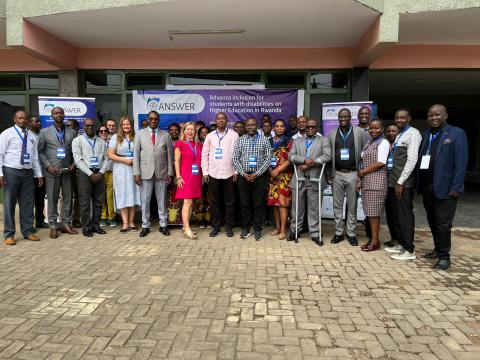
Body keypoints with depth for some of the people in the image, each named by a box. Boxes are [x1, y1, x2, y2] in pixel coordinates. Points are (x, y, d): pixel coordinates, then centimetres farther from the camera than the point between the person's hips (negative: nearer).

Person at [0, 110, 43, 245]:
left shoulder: (31, 136, 12)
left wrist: (39, 174, 8)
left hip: (28, 172, 4)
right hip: (11, 172, -4)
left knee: (28, 203, 7)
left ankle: (27, 231, 17)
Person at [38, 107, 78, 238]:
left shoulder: (72, 132, 10)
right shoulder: (45, 132, 6)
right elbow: (40, 151, 4)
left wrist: (74, 164, -4)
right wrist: (48, 166, -8)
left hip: (68, 170, 2)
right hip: (52, 170, -2)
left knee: (68, 198, 5)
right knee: (52, 199, 1)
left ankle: (65, 224, 15)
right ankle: (53, 226, 9)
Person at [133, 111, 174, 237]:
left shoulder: (165, 135, 7)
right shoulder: (140, 134, 6)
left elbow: (169, 155, 6)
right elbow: (136, 154, 3)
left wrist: (170, 173, 1)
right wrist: (136, 173, -4)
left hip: (161, 173, 0)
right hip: (145, 172, 0)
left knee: (161, 200, 7)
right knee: (145, 201, 4)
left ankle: (163, 225, 16)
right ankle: (145, 226, 15)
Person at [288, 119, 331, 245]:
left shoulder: (323, 140, 8)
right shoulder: (297, 141, 15)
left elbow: (327, 156, -8)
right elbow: (291, 156, 2)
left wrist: (309, 164, -14)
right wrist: (305, 160, -15)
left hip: (314, 179, -2)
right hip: (299, 179, 2)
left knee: (314, 208, 3)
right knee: (297, 207, 9)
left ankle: (315, 233, 12)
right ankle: (294, 230, 22)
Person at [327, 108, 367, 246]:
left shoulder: (359, 132, 1)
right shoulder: (332, 134, 7)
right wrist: (329, 173, 0)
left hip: (353, 174, -2)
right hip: (337, 174, 2)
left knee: (352, 206, 6)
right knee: (337, 205, 7)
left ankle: (352, 234, 17)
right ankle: (338, 233, 18)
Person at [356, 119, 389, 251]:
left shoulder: (383, 142, -5)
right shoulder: (369, 143, 18)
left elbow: (380, 163, -15)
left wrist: (362, 172, -8)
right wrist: (359, 181, 10)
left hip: (376, 182, -7)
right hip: (366, 182, 7)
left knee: (374, 211, -4)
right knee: (369, 211, 9)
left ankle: (375, 240, 5)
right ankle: (372, 238, 17)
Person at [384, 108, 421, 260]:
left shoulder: (412, 134, -9)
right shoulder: (399, 135, 18)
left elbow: (412, 159, -16)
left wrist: (400, 182, -18)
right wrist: (394, 181, 11)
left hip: (403, 183, -9)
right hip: (393, 181, 9)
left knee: (405, 215, -3)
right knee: (396, 214, 14)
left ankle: (409, 250, 6)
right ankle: (401, 244, 25)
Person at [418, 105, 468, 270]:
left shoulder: (456, 134, -5)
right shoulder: (426, 134, 13)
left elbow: (461, 163, -10)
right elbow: (420, 158, 9)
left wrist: (455, 188, -15)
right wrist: (420, 183, 1)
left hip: (445, 187, -6)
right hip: (427, 186, 6)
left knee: (443, 223, -1)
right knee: (432, 221, 15)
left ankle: (444, 256, 12)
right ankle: (438, 249, 30)